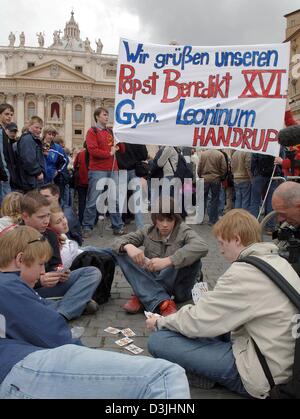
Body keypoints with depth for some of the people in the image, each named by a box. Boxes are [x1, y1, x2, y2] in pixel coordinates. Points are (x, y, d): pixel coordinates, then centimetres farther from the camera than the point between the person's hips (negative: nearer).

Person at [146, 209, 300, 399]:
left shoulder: (243, 273, -22)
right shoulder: (279, 261, 4)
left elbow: (196, 321, -15)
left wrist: (161, 321, 2)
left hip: (259, 376, -9)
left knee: (158, 341, -12)